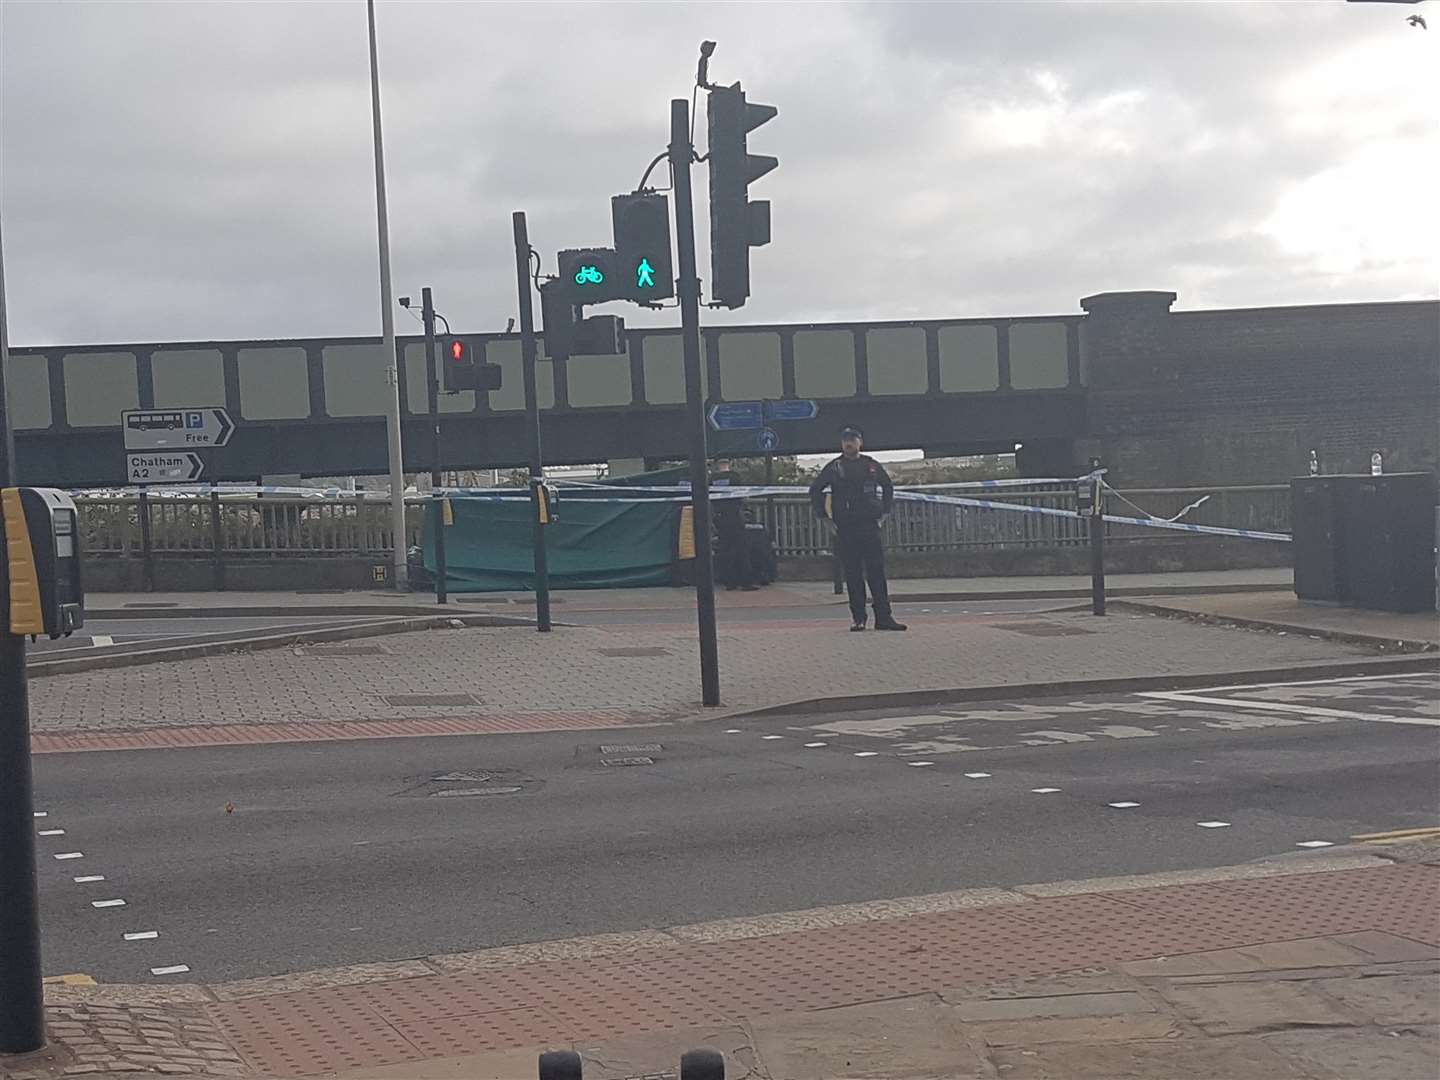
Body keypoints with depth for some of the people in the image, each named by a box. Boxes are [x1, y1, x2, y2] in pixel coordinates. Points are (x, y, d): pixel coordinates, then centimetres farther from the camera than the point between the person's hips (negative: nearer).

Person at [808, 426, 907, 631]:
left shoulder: (872, 466, 9)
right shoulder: (834, 468, 5)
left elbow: (888, 487, 23)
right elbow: (815, 490, 12)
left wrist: (883, 512, 14)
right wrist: (823, 517, 6)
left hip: (870, 525, 1)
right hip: (845, 528, -1)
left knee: (877, 572, -4)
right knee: (853, 575, 0)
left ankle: (883, 617, -4)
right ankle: (858, 618, 5)